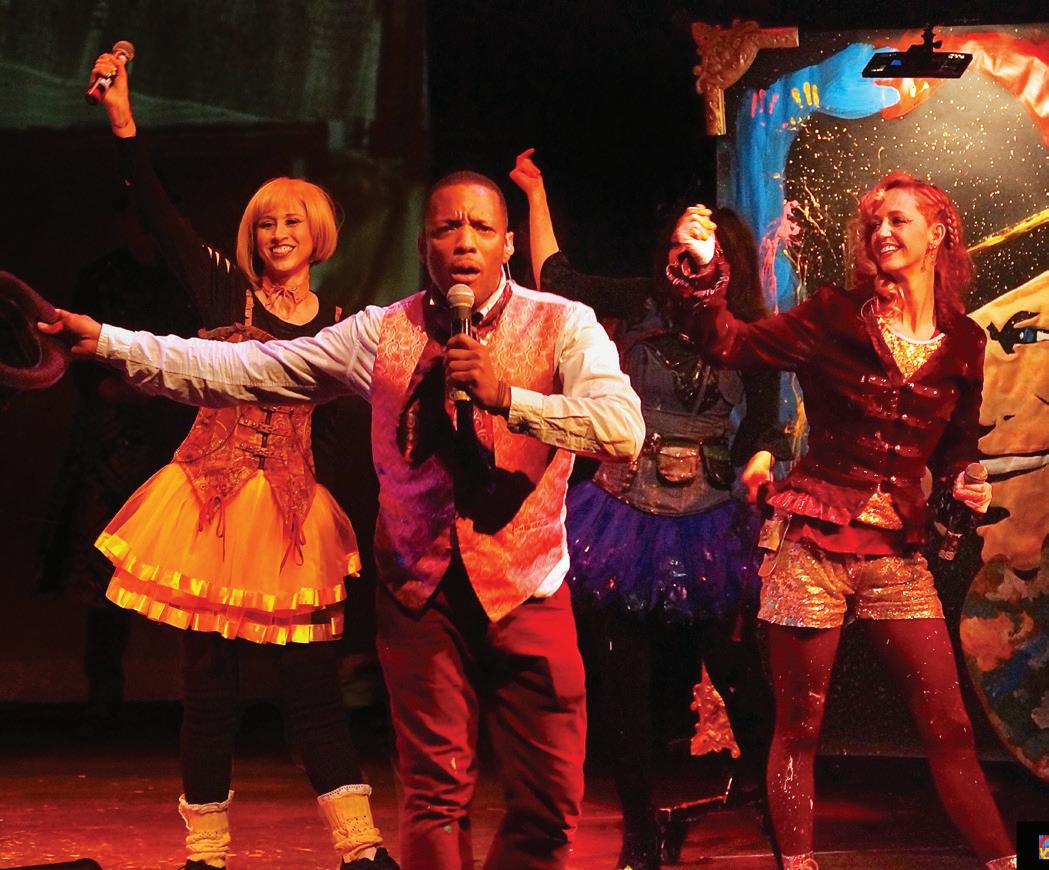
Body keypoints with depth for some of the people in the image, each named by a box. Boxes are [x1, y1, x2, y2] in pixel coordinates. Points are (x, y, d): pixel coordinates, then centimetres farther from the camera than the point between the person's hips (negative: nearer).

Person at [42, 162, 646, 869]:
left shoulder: (562, 325, -2)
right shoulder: (382, 333, 5)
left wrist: (508, 396, -25)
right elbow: (241, 370, 4)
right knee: (436, 796, 3)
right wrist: (106, 342, -1)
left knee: (551, 800, 1)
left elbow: (625, 430, -17)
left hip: (526, 595, -1)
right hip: (421, 591, 1)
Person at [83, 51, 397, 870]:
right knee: (209, 679, 3)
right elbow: (159, 213, -4)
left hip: (294, 515, 1)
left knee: (313, 679, 0)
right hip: (211, 503, -1)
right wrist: (123, 119, -11)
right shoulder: (227, 292, 3)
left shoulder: (339, 325, 7)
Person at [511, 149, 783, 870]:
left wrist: (760, 461, -18)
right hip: (626, 514, 1)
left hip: (708, 526, -1)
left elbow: (764, 427, 3)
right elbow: (556, 277, 7)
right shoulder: (644, 304, -1)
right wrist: (536, 192, 8)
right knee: (625, 683, 6)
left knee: (737, 676, -4)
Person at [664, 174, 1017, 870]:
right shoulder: (836, 316, -1)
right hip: (814, 543, -2)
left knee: (950, 727, 1)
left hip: (898, 551, 2)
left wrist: (961, 485, -1)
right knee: (799, 727, 3)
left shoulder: (963, 341, 8)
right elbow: (731, 345, -8)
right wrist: (706, 274, -24)